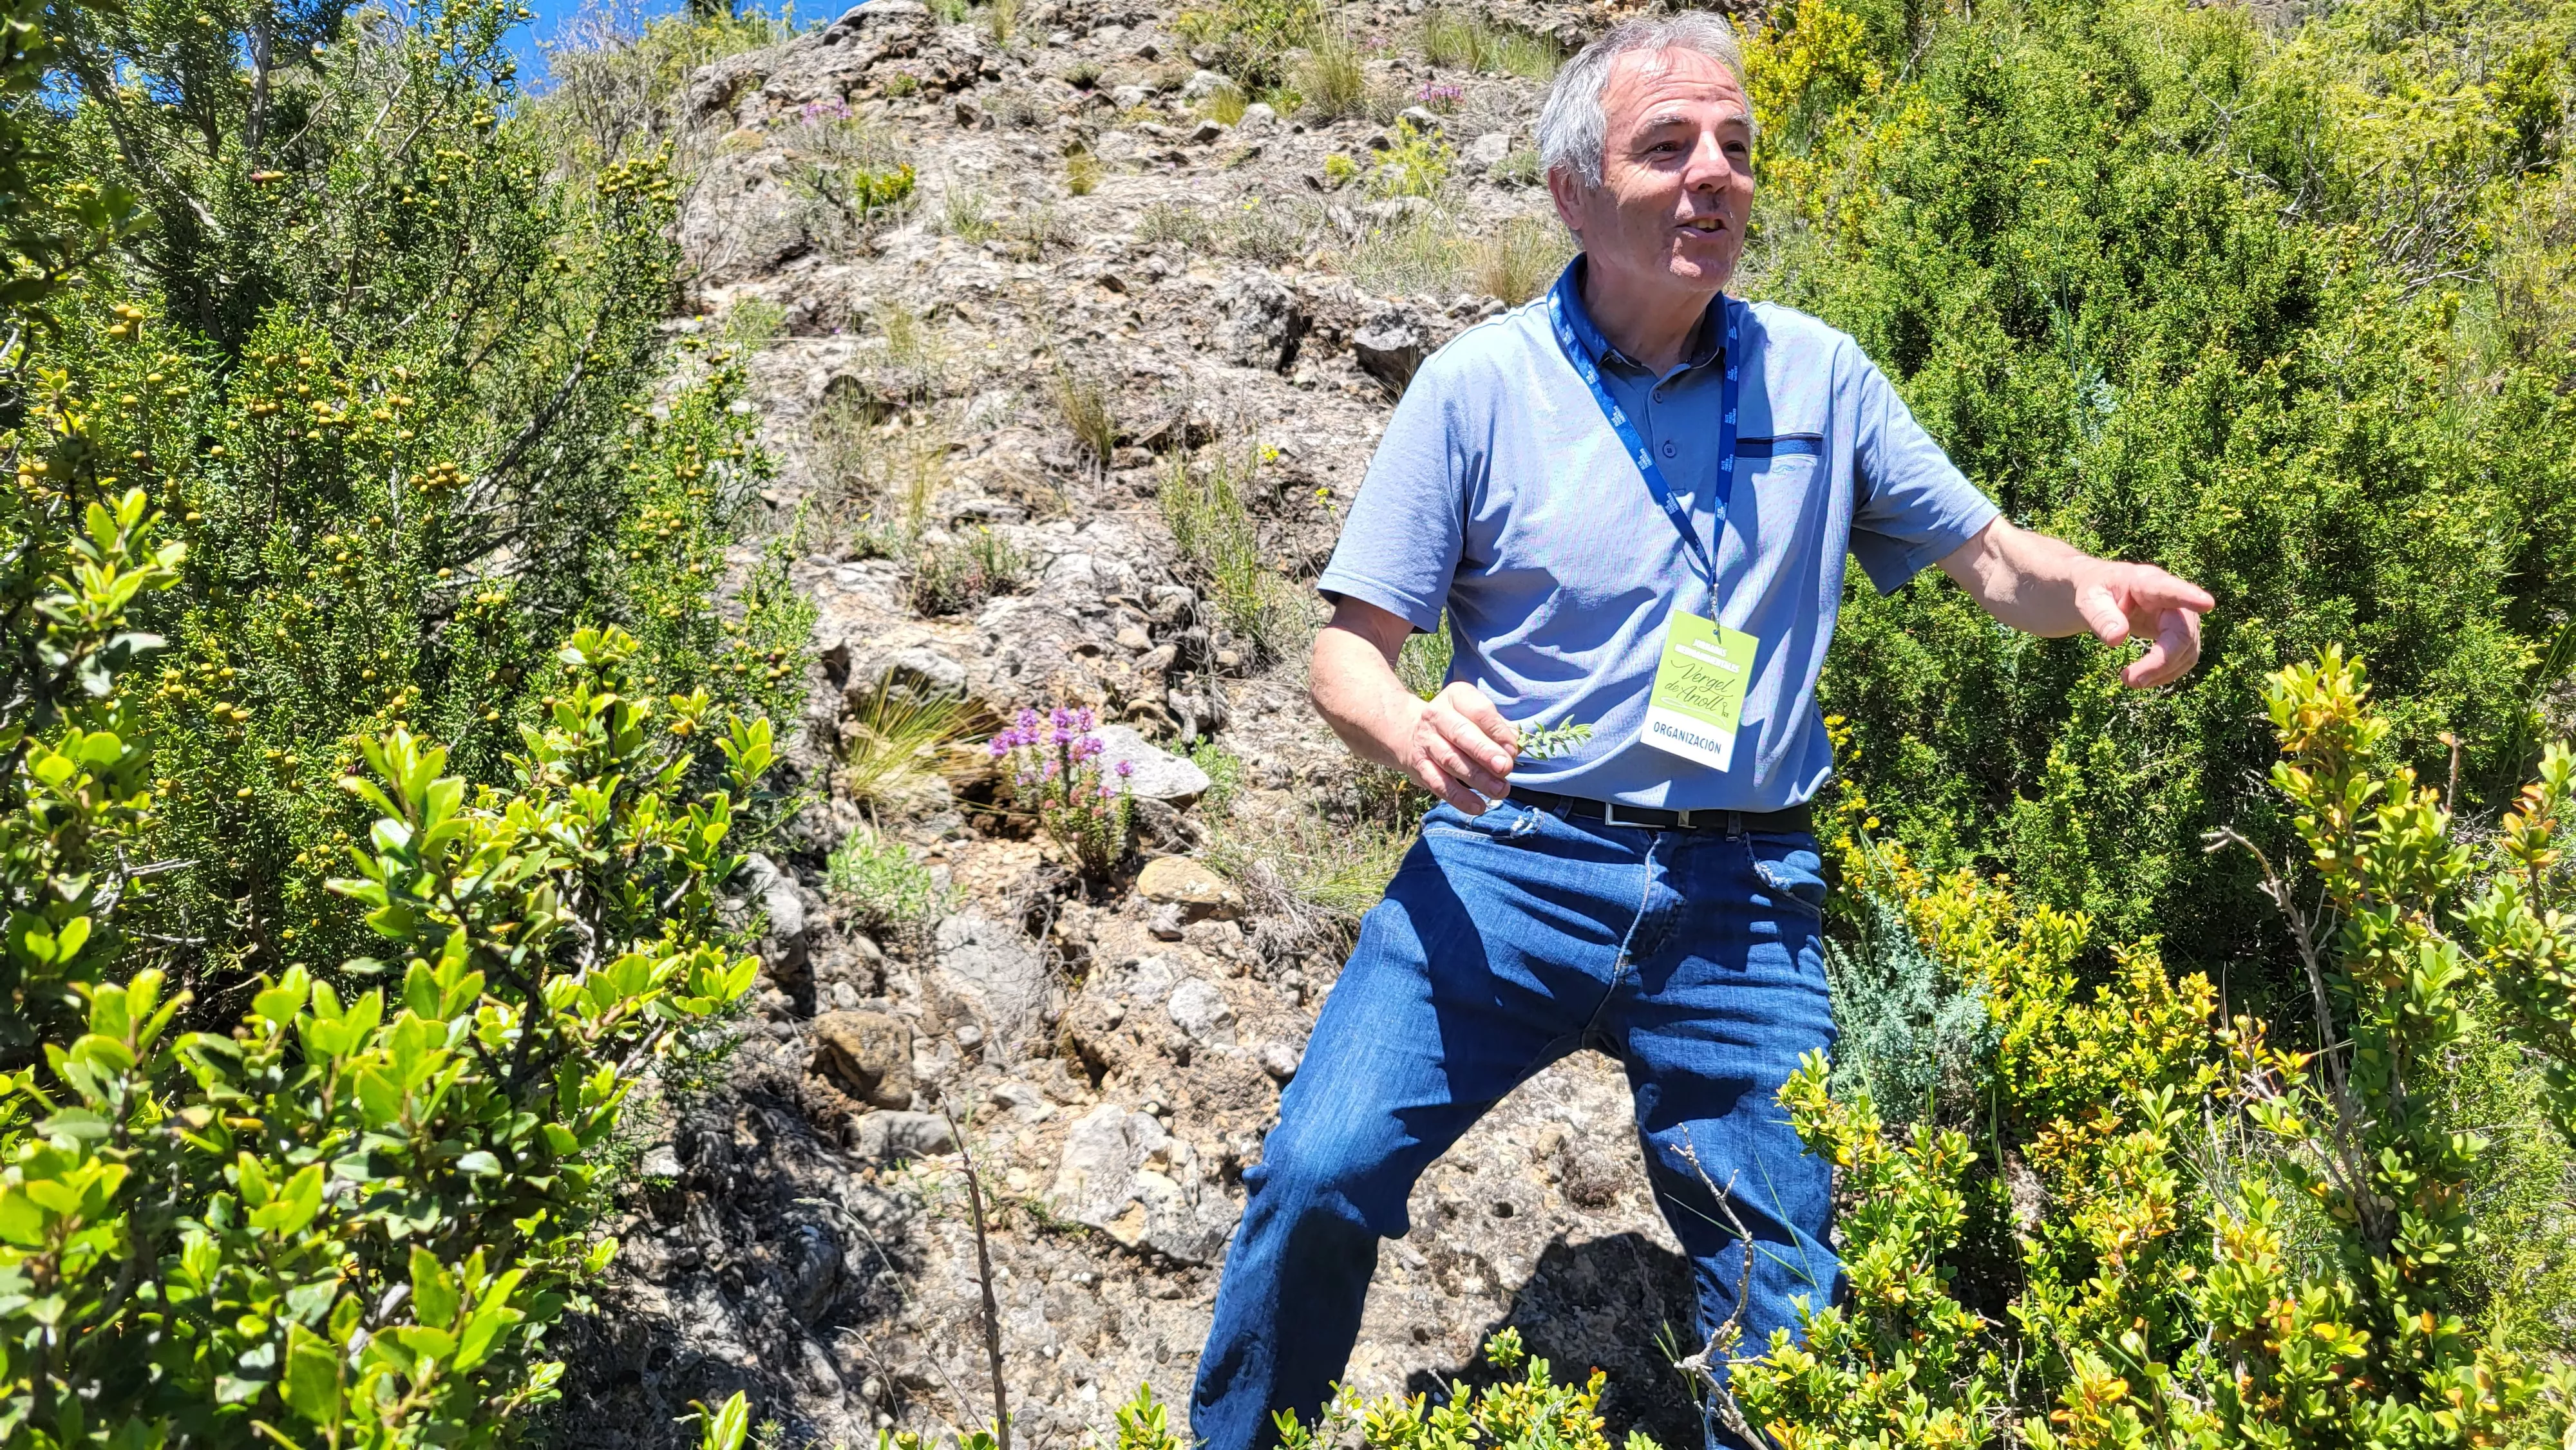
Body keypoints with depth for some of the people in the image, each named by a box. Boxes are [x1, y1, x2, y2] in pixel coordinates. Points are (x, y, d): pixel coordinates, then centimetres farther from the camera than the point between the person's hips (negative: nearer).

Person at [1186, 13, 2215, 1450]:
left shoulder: (1816, 375, 6)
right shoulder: (1480, 385, -1)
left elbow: (1989, 557, 12)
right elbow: (1349, 650, -1)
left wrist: (2092, 584, -11)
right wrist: (1413, 729, -25)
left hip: (1741, 898, 2)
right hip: (1510, 865, -2)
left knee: (1787, 1294, 4)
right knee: (1319, 1171, -14)